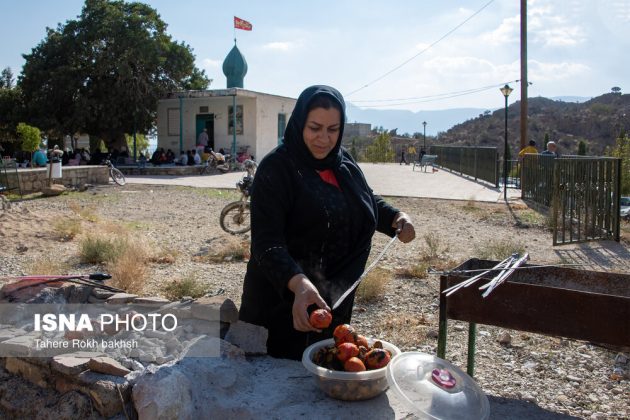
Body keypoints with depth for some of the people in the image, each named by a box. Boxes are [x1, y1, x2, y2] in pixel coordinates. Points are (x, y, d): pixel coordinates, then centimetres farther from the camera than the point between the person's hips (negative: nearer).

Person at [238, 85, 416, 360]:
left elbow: (368, 201, 19)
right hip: (285, 298, -6)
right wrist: (298, 283, -43)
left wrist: (396, 218, -3)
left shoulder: (343, 163, 3)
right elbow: (266, 242, -26)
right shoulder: (276, 168, -18)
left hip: (335, 297, 6)